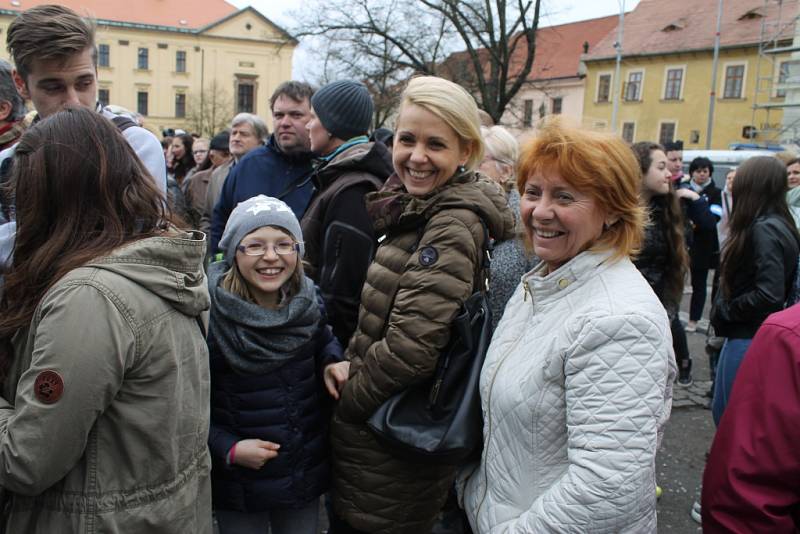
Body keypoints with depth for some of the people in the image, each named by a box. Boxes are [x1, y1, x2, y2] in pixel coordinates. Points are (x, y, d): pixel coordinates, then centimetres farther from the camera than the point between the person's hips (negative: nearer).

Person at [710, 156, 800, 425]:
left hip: (749, 339, -9)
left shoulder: (764, 230, -19)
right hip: (747, 334, 9)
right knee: (723, 411, 20)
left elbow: (769, 294, -26)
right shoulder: (777, 225, 9)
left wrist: (724, 311, -12)